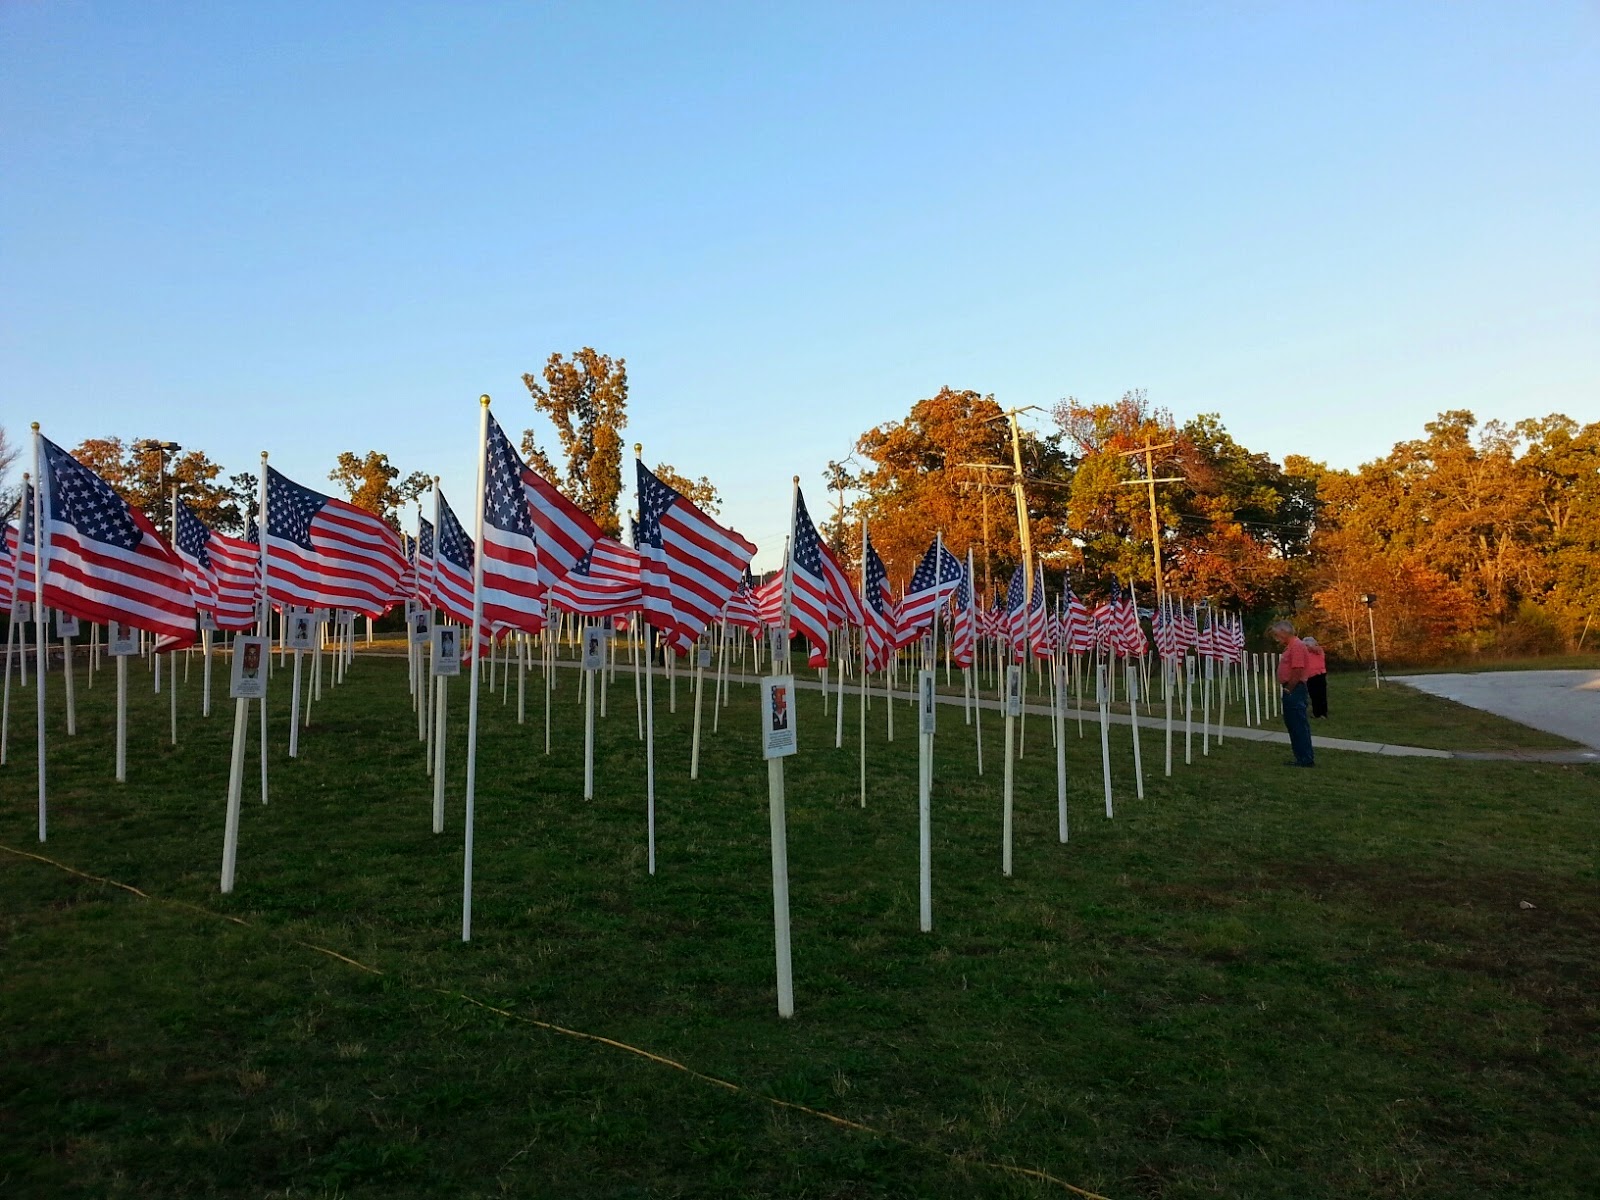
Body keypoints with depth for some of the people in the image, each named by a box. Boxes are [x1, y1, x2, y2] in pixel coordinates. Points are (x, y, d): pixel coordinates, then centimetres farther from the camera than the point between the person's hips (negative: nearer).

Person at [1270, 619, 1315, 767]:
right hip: (1291, 691, 10)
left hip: (1295, 691, -10)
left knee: (1299, 725, -6)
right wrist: (1287, 690, 15)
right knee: (1293, 724, 14)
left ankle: (1306, 759, -1)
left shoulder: (1297, 646, -14)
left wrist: (1288, 690, -14)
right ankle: (1302, 757, 20)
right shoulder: (1290, 646, 17)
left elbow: (1298, 672, -20)